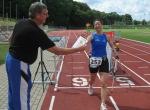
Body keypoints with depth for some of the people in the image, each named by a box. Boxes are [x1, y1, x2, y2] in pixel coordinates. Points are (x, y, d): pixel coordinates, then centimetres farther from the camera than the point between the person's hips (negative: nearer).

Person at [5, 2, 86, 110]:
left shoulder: (21, 23, -2)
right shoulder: (36, 32, -27)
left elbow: (11, 39, 13)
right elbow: (57, 51, -26)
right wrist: (79, 49, -19)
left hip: (11, 58, 9)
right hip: (19, 64, -9)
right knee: (22, 95, 2)